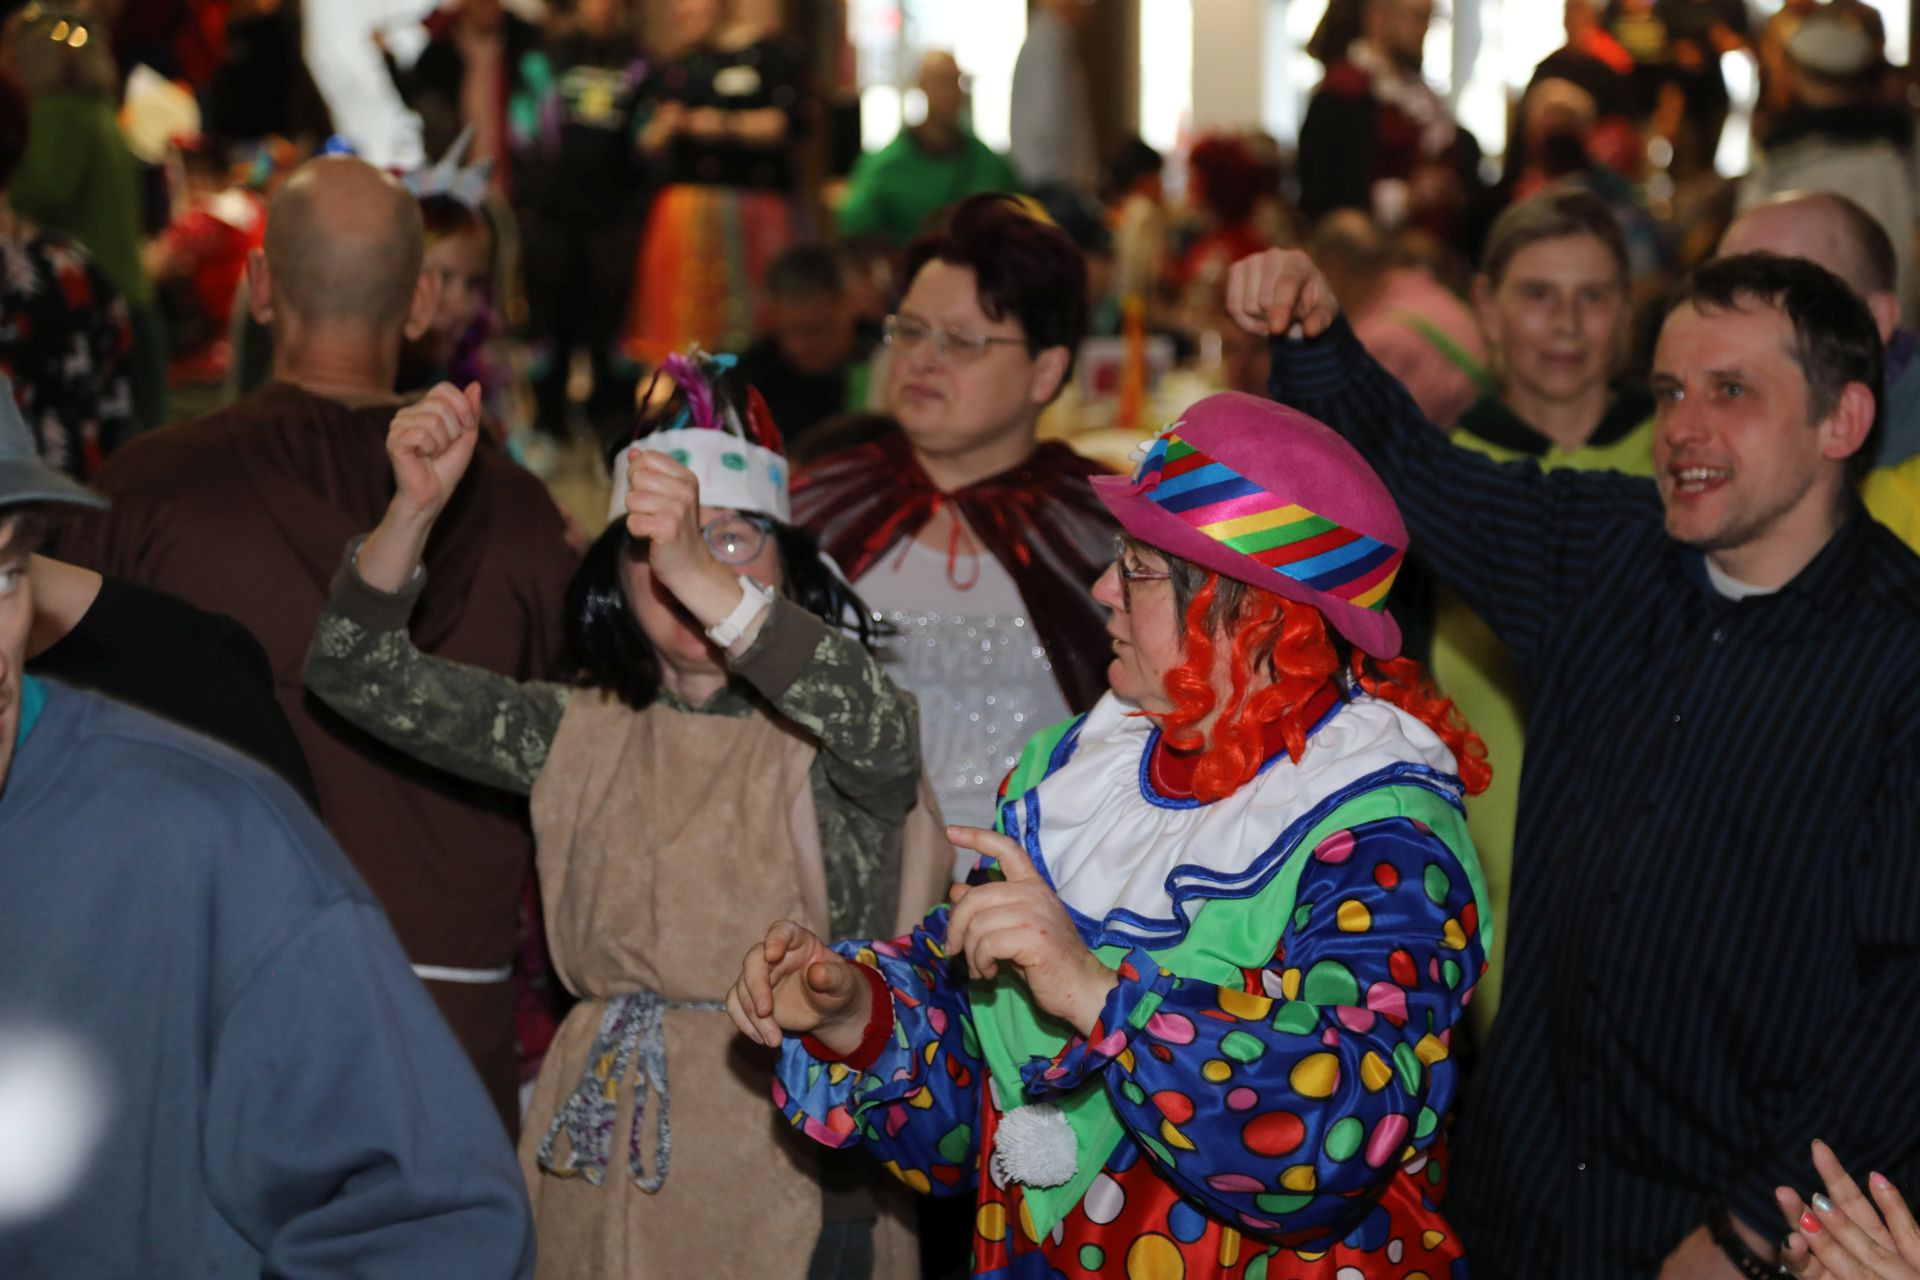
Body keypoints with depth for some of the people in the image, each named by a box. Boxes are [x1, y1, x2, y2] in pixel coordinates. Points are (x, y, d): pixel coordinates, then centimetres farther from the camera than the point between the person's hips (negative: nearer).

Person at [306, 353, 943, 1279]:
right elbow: (354, 674, 5)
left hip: (785, 1176, -4)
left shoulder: (827, 738, -4)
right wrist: (415, 509, -12)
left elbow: (882, 739, -29)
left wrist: (705, 576, -40)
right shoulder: (578, 734, 9)